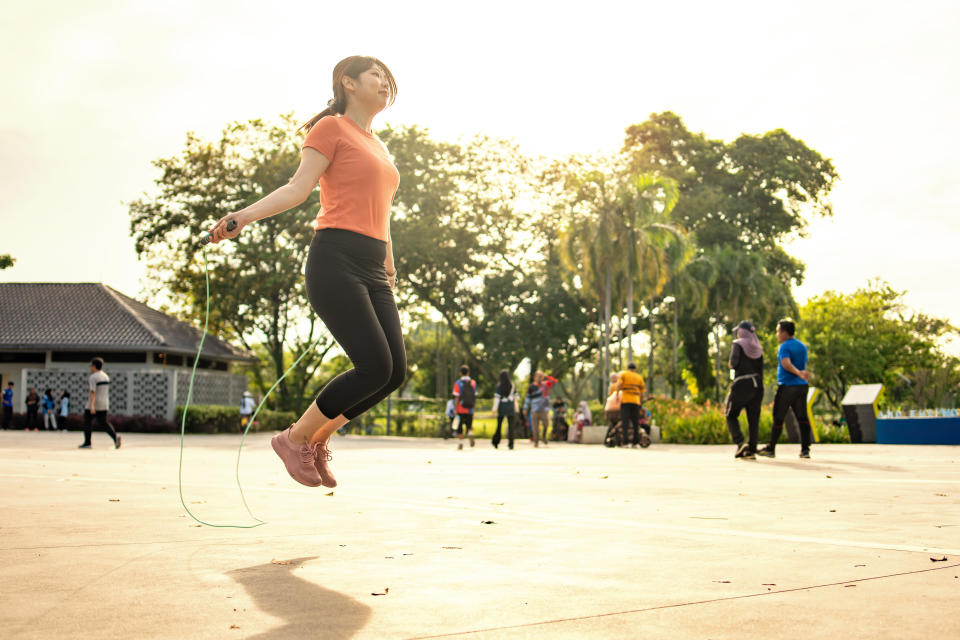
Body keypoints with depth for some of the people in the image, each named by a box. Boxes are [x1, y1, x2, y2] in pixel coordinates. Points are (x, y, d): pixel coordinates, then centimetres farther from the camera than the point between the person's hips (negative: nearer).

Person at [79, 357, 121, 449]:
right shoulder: (105, 376, 12)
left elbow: (92, 392, -23)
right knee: (103, 423, 7)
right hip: (104, 405, 7)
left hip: (94, 404, -7)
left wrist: (91, 405, -30)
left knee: (87, 422, 9)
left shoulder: (93, 377, -12)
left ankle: (87, 443, 12)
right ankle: (115, 436, -16)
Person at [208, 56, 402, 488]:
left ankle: (317, 437, 15)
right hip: (335, 262, -8)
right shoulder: (331, 128, 2)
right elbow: (299, 187, -9)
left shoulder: (377, 147, 25)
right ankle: (295, 438, 4)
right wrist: (243, 216, -23)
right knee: (374, 368, -16)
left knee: (395, 371, -3)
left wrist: (388, 267, 34)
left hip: (371, 273, 8)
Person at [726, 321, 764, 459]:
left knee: (731, 415, 8)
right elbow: (761, 370, 12)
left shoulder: (738, 344, -4)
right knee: (753, 418, 7)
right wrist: (759, 389, 16)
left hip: (741, 384, -5)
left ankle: (740, 443, -10)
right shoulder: (758, 348, 13)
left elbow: (733, 362, -17)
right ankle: (752, 450, 4)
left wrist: (732, 364, 7)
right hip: (757, 384, 5)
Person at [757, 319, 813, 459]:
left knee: (778, 418, 0)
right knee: (802, 418, 3)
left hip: (787, 386, -7)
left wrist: (799, 373, -34)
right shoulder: (802, 346, 14)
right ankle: (805, 449, -1)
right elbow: (804, 366, 18)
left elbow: (786, 364, -26)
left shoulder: (784, 347, -9)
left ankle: (771, 449, 7)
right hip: (802, 386, 7)